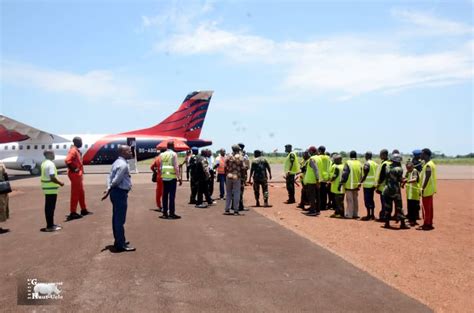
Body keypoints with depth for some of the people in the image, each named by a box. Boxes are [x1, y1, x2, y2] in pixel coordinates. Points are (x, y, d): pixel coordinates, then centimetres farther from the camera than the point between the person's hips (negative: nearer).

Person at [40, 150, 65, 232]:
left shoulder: (44, 163, 13)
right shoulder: (50, 164, -17)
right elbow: (52, 178, -23)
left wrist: (58, 182, 18)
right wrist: (60, 183, -9)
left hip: (46, 188, 10)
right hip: (51, 189, -10)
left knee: (48, 207, 15)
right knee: (51, 207, -4)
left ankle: (50, 224, 24)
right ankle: (50, 226, 1)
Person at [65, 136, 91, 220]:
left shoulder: (77, 150, 15)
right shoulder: (73, 151, -16)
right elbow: (67, 161, -29)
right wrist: (73, 169, -21)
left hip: (78, 174, 10)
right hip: (75, 175, -10)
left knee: (81, 192, 17)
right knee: (75, 194, -5)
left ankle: (84, 210, 28)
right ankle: (73, 213, 0)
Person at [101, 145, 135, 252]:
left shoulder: (117, 162, 15)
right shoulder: (123, 165, -18)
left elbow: (110, 177, 10)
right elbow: (116, 181, -19)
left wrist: (108, 189, -1)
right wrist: (109, 191, -6)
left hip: (116, 192, 10)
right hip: (120, 193, -10)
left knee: (117, 218, 17)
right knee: (120, 219, -5)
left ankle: (119, 241, 28)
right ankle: (121, 245, 1)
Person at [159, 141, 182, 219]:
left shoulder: (162, 155, 8)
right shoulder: (174, 154, -7)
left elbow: (160, 167, 10)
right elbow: (176, 167, -12)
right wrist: (179, 178, -8)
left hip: (164, 178, 5)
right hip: (172, 177, -5)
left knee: (165, 195, 10)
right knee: (172, 196, -2)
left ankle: (165, 213, 13)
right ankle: (171, 213, -1)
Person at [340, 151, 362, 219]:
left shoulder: (348, 163, -12)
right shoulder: (359, 163, 6)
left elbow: (345, 174, -14)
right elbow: (361, 174, 11)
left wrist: (342, 182, -7)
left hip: (349, 185, -6)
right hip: (356, 185, 6)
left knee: (349, 200, -2)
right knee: (355, 199, 15)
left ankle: (349, 214, 0)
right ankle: (355, 213, 21)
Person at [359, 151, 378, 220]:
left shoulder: (367, 164, -13)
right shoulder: (375, 163, 10)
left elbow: (365, 175, -18)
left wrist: (360, 183, -15)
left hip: (367, 184, -8)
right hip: (373, 184, 8)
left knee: (367, 200, -3)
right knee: (371, 199, 15)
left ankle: (368, 215, -2)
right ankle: (372, 215, 19)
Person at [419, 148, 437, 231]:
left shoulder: (428, 165, -18)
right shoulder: (431, 163, 13)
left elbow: (427, 178, -23)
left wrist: (423, 188, -21)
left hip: (427, 190, -10)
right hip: (430, 190, 10)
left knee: (426, 208, -3)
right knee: (429, 207, 14)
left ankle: (426, 225, 2)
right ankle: (429, 223, 21)